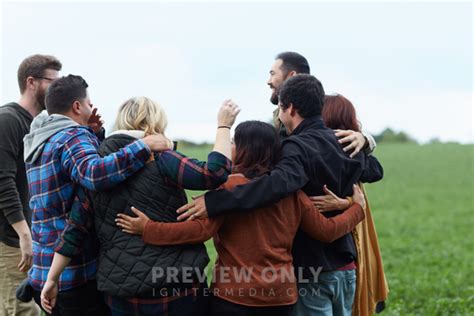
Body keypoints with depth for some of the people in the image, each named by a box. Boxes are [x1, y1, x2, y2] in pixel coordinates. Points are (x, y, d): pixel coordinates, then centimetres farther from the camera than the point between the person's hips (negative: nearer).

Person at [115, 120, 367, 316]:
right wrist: (358, 207, 25)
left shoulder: (231, 186, -11)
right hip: (281, 295, 5)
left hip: (235, 295, -5)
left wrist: (148, 228, -15)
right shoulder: (291, 189, 4)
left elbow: (201, 230, -19)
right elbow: (326, 231, 8)